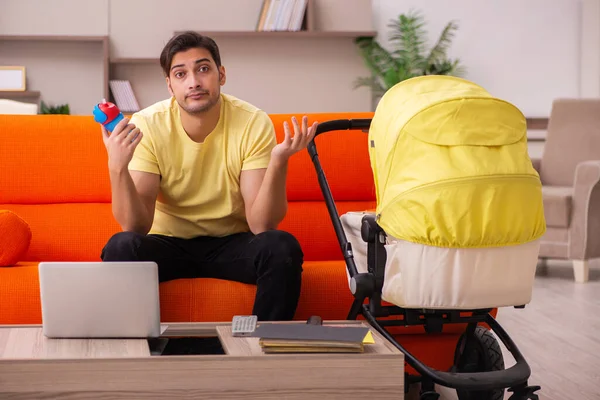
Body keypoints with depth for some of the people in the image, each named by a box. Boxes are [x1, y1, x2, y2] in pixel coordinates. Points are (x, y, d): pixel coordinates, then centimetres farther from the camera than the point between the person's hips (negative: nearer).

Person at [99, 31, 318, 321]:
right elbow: (135, 225, -20)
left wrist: (278, 161, -36)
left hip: (232, 242, 1)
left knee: (282, 248, -29)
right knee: (122, 247, -31)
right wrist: (117, 167, -37)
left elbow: (261, 225, -20)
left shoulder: (254, 123, -15)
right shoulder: (146, 126, -15)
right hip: (169, 242, 0)